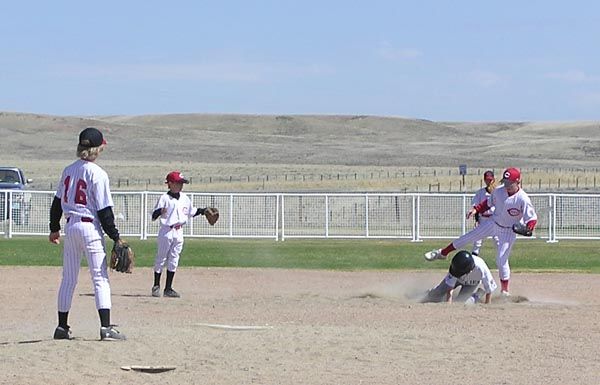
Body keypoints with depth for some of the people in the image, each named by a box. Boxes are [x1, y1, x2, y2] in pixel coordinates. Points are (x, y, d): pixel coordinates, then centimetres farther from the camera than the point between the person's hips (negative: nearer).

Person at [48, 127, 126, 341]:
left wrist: (54, 228, 25)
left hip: (70, 225, 6)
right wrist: (115, 237, -8)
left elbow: (57, 202, 13)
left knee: (68, 278, 12)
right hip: (90, 227, -6)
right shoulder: (98, 174, -12)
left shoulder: (69, 170, 7)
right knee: (100, 278, -5)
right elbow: (104, 211, -13)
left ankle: (62, 327, 15)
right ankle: (106, 327, -14)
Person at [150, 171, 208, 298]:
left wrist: (202, 211, 12)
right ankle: (156, 286, 11)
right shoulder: (165, 198, -11)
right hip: (166, 231, -6)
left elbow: (191, 212, 23)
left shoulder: (185, 198, 9)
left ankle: (168, 289, 13)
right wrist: (159, 212, -37)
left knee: (174, 260, 8)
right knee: (161, 258, 2)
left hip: (179, 232, 6)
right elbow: (154, 216, -16)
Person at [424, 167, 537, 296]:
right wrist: (476, 209, -6)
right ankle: (442, 253, 31)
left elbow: (533, 219, -25)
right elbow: (488, 203, 7)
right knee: (467, 237, 10)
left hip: (508, 231, -5)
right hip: (493, 223, 5)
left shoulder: (523, 200, -29)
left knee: (502, 260, -10)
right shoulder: (498, 191, -14)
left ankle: (505, 291, 5)